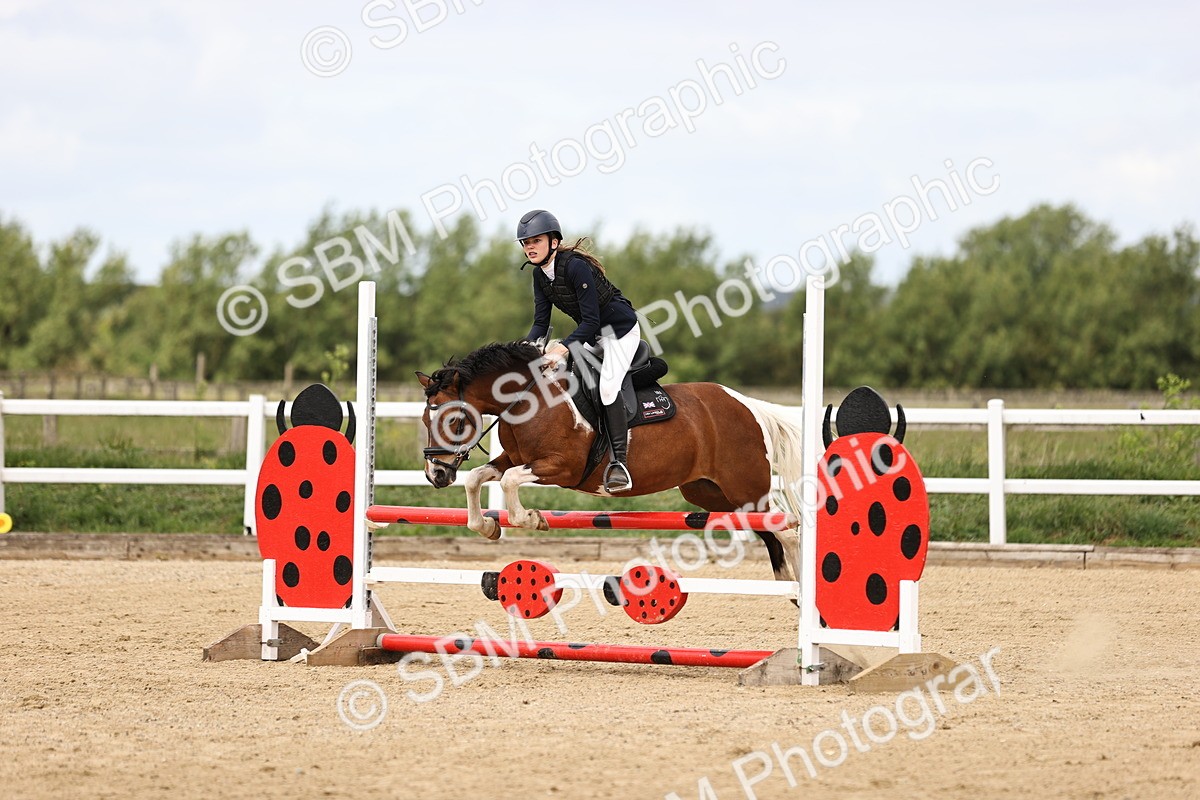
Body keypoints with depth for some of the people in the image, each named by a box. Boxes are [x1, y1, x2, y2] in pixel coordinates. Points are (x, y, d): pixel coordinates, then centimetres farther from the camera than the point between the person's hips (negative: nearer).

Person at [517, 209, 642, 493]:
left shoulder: (576, 267, -28)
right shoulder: (540, 274, -3)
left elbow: (591, 321, -30)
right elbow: (541, 322, -1)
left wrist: (562, 349, -39)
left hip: (620, 329, -9)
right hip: (591, 334, 9)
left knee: (607, 386, -25)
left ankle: (620, 461, -25)